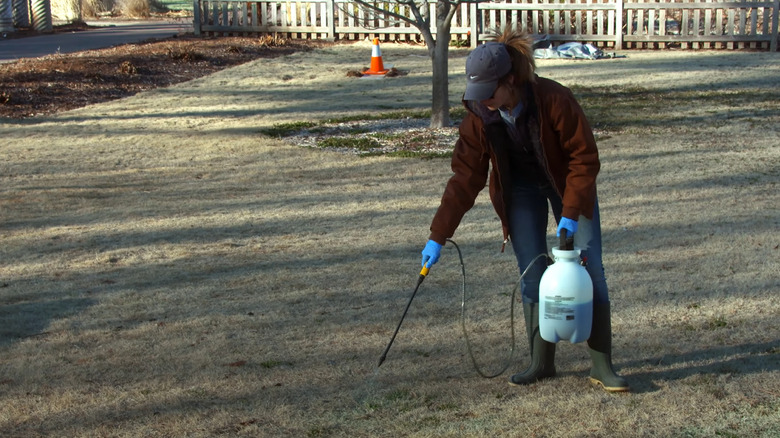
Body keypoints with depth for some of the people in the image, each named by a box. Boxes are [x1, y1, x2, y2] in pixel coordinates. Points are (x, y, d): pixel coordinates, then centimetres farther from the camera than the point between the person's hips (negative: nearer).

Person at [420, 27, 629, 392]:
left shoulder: (554, 100, -31)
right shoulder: (479, 118, -20)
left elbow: (585, 157, -22)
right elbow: (465, 179, -16)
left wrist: (570, 213, -27)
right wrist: (438, 237, -19)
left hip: (568, 183, -2)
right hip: (519, 190, 2)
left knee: (590, 269, -6)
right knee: (532, 276, -3)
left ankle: (601, 365, 0)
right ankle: (542, 362, 7)